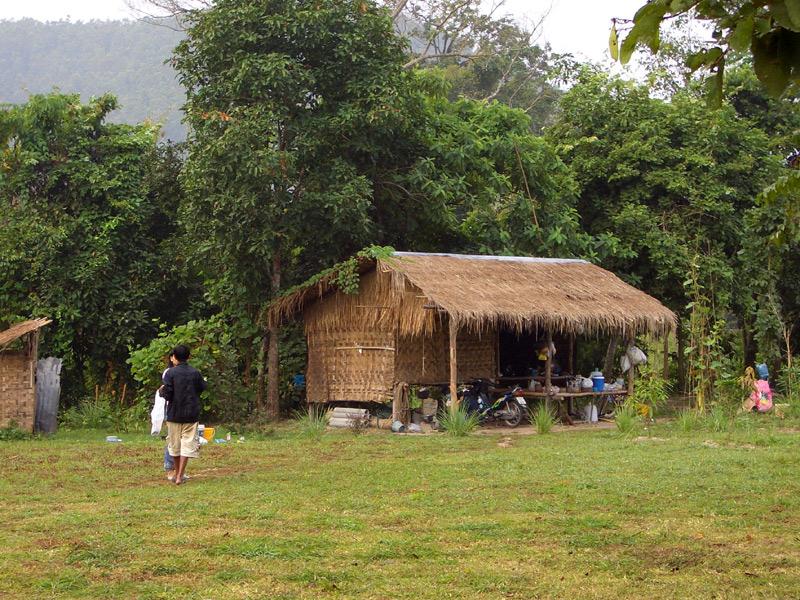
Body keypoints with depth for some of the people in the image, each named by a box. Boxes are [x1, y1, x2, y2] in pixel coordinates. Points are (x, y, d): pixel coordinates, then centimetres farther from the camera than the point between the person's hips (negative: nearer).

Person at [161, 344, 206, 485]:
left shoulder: (170, 373, -9)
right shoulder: (195, 373, -3)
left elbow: (167, 395, -11)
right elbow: (202, 388, 10)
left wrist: (163, 390, 10)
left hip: (174, 414, 0)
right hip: (191, 414, 0)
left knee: (175, 444, 13)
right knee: (187, 444, -1)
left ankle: (177, 473, 24)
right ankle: (180, 476, -10)